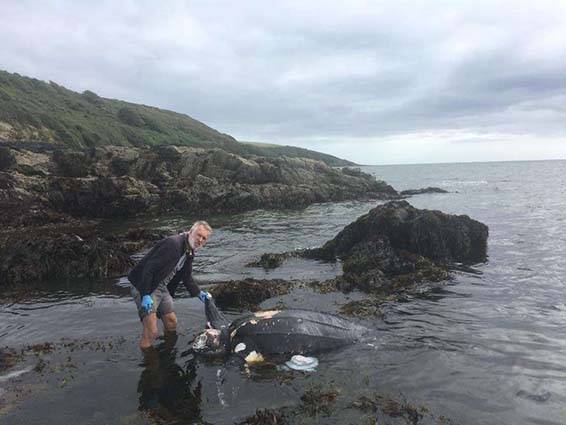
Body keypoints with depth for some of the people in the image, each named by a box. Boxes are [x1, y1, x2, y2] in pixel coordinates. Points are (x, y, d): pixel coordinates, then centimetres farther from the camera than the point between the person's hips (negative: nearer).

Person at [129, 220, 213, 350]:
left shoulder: (189, 252, 8)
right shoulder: (172, 244, -24)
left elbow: (187, 277, 22)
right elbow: (149, 268, -28)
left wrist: (199, 293, 16)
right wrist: (145, 295, -31)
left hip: (163, 288, 10)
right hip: (145, 287, -10)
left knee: (172, 324, 16)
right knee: (151, 332, -13)